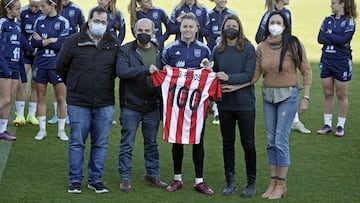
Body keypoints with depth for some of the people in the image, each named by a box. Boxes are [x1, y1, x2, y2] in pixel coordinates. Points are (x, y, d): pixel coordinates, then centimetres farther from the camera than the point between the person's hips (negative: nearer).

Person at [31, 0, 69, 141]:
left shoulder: (63, 22, -6)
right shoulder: (39, 21, 5)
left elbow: (62, 45, -13)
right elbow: (34, 42, -2)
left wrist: (41, 41, -6)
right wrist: (51, 41, -13)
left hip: (57, 65, -3)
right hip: (40, 64, 3)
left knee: (60, 98, 2)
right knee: (41, 98, 8)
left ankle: (61, 130, 13)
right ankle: (42, 129, 17)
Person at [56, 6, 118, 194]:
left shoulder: (113, 45, 3)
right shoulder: (73, 42, -3)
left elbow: (118, 69, 13)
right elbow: (61, 66, 7)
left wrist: (105, 85, 10)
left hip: (105, 104, 2)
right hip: (78, 103, -2)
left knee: (101, 144, 7)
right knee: (77, 143, 4)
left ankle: (96, 180, 17)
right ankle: (75, 180, 14)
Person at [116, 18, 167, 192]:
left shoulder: (158, 52, 6)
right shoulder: (126, 50, -7)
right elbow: (121, 71, -23)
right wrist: (146, 69, -30)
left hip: (152, 106, 4)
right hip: (131, 106, -4)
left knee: (152, 143, 15)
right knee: (127, 144, 3)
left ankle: (152, 174, 28)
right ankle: (125, 178, 11)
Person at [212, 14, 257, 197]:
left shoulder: (248, 48, -6)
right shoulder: (218, 51, 5)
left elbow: (249, 75, -14)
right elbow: (215, 75, 10)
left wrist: (229, 78, -24)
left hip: (245, 104, -3)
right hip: (225, 104, 4)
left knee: (248, 144, 3)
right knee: (227, 143, 10)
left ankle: (251, 182, 14)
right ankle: (230, 182, 20)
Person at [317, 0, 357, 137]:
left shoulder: (349, 22, -5)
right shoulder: (327, 20, 8)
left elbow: (344, 40, -19)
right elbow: (320, 39, -2)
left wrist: (328, 35, -9)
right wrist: (336, 40, -14)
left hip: (342, 62, -4)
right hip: (326, 60, 5)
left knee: (341, 95, 3)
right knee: (327, 94, 8)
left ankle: (341, 126, 12)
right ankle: (327, 124, 16)